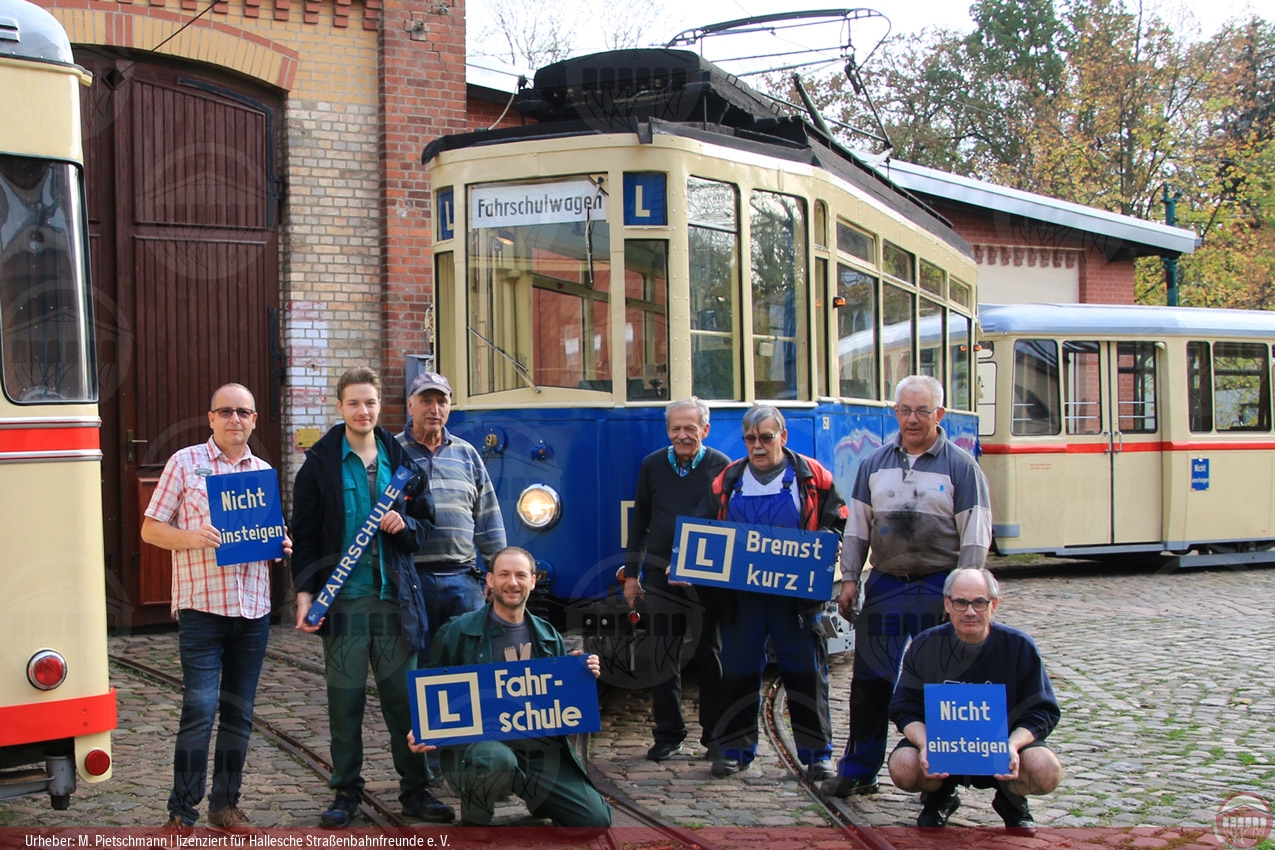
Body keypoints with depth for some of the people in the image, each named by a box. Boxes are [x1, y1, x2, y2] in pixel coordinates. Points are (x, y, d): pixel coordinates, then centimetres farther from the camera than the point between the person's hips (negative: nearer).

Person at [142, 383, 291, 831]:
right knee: (200, 709, -9)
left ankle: (226, 804, 19)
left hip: (253, 609, 5)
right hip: (201, 607, -5)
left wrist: (281, 546, 0)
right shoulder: (185, 463, 1)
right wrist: (190, 538, -18)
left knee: (239, 711, 9)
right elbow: (150, 529, 0)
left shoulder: (264, 471, 14)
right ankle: (181, 813, 0)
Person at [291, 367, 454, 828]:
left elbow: (426, 523, 16)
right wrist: (305, 591, -8)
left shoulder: (400, 460, 10)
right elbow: (305, 534, 1)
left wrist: (405, 525, -6)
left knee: (404, 696, 4)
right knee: (345, 699, 3)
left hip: (394, 597, 2)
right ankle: (346, 793, 14)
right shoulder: (320, 462, 2)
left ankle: (415, 789, 13)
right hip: (343, 599, -2)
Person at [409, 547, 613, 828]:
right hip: (476, 741, -4)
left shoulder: (549, 637, 15)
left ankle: (536, 796, 22)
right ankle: (475, 821, -7)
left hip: (541, 744, 4)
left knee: (596, 820, -9)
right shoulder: (457, 633, 2)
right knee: (495, 760, -40)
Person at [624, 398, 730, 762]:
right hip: (661, 574, 2)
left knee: (711, 655, 6)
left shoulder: (721, 467, -2)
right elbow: (639, 521, 13)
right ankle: (668, 735, 13)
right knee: (663, 656, 3)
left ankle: (715, 735, 16)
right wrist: (631, 573, 11)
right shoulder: (652, 465, 7)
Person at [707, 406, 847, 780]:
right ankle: (735, 748, 18)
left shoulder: (812, 477, 1)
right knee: (738, 671, 6)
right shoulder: (728, 480, 9)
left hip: (797, 594, -2)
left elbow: (837, 524, 3)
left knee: (806, 672, 3)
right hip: (742, 592, 2)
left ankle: (817, 752, 12)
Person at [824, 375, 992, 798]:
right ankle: (857, 771, 15)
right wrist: (850, 579, 3)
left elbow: (975, 537, -5)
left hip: (938, 588, -3)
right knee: (869, 680, 5)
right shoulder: (875, 463, 8)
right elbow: (857, 527, 12)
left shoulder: (961, 466, -3)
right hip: (884, 585, 3)